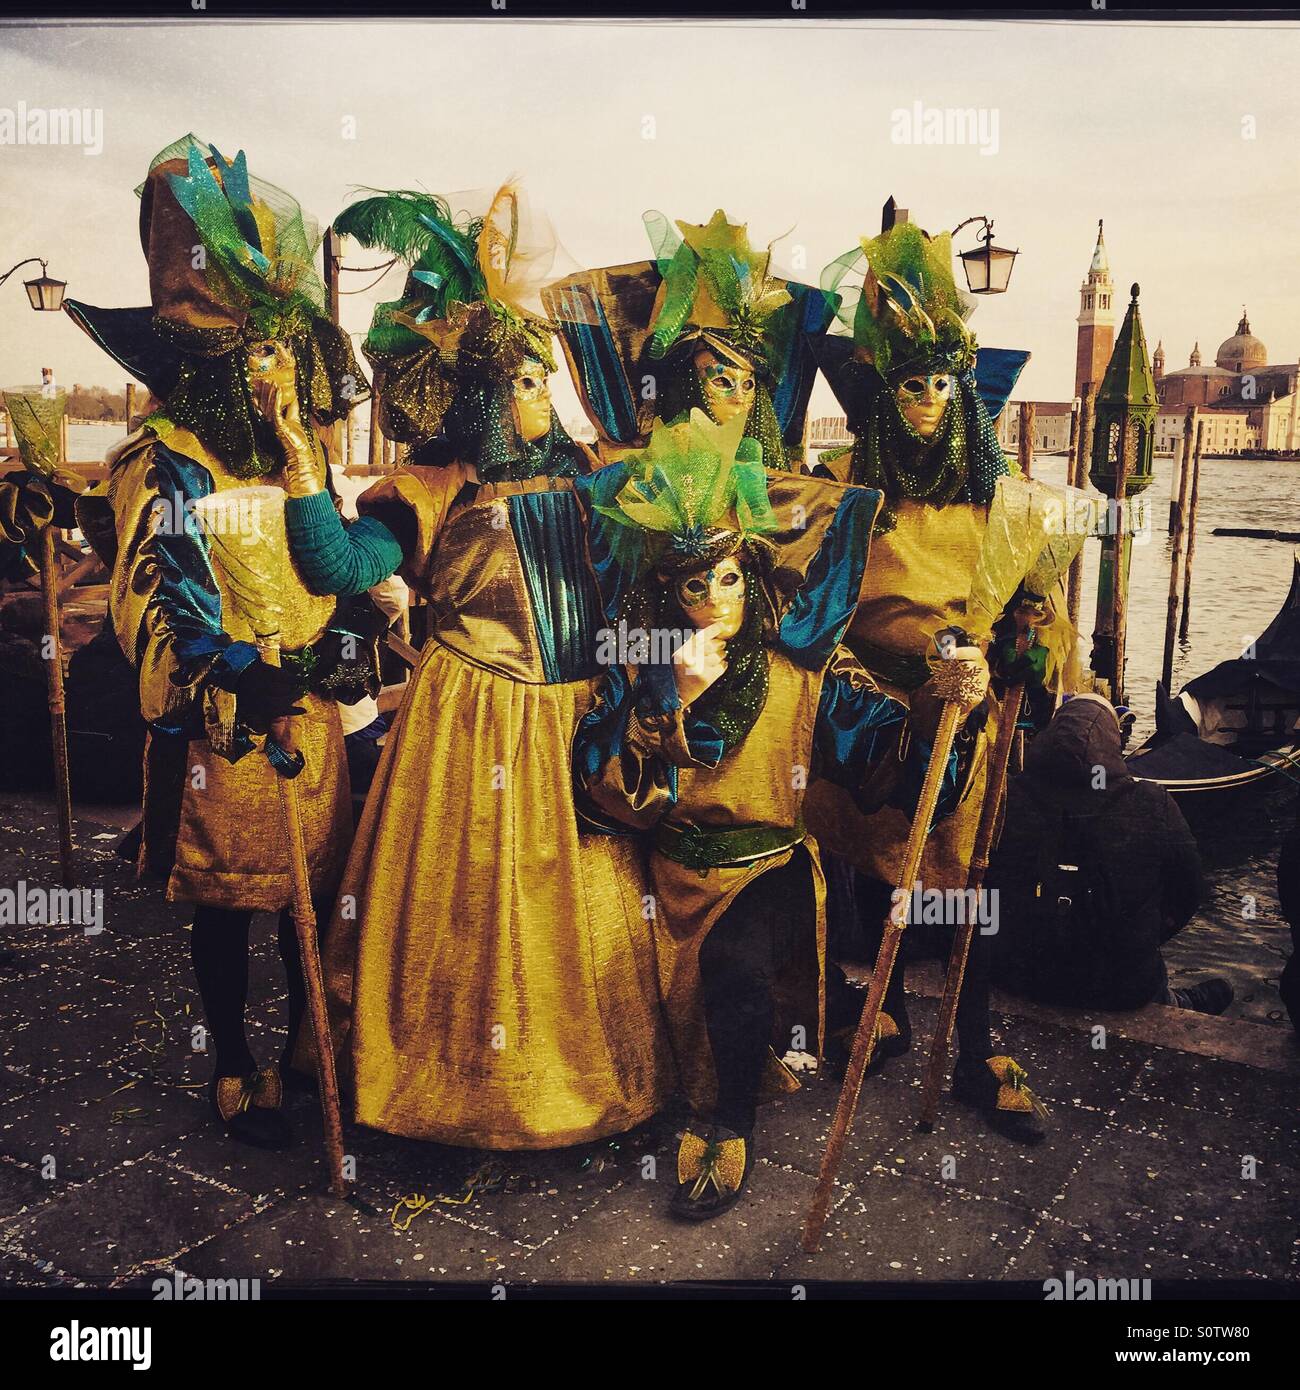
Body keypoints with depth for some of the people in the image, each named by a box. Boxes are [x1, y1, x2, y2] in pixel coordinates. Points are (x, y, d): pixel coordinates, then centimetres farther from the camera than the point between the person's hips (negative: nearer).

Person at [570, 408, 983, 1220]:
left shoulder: (804, 661, -3)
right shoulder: (643, 664, -1)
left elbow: (879, 754, -14)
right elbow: (606, 799, -12)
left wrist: (934, 708, -33)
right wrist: (671, 700, -22)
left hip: (773, 868, -3)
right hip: (676, 874, 3)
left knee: (734, 959, -29)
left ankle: (733, 1129, -3)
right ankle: (755, 1059, 12)